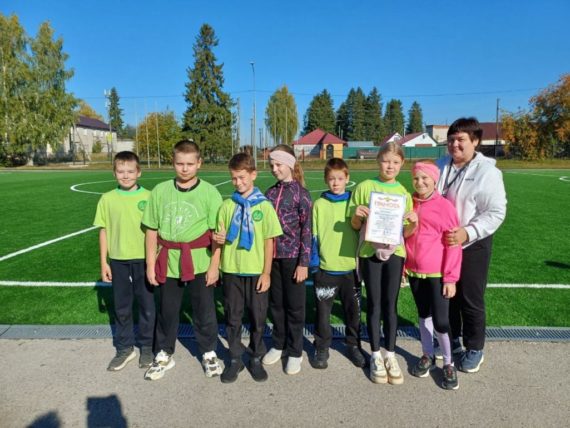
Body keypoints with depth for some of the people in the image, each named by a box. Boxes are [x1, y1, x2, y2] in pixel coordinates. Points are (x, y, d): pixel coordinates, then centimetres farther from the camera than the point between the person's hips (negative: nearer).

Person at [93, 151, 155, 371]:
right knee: (121, 307, 14)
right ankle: (124, 349, 30)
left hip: (144, 259, -1)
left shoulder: (148, 197, -5)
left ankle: (146, 347, 28)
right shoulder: (107, 199, -1)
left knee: (147, 306, 10)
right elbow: (103, 231, 4)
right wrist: (103, 262, 3)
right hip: (118, 260, 2)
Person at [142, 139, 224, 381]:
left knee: (204, 311, 12)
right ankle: (164, 355, 37)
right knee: (166, 311, 16)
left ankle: (209, 353, 33)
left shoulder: (209, 192, -6)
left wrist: (214, 266, -8)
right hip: (167, 264, 2)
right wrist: (150, 265, 3)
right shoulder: (160, 191, 0)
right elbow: (152, 230, 4)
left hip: (199, 264, -2)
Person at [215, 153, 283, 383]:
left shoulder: (264, 206, -4)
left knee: (258, 317, 10)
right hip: (231, 270, 2)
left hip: (256, 271, -2)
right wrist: (218, 238, -11)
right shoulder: (227, 206, 2)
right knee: (232, 317, 12)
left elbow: (269, 241, -4)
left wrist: (267, 273, -5)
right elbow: (220, 236, 10)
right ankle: (235, 359, 29)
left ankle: (256, 359, 29)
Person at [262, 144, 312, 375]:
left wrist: (304, 262, -12)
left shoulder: (301, 193, -7)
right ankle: (278, 345, 32)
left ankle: (295, 352, 22)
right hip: (272, 256, 4)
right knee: (276, 303, 15)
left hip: (292, 257, -4)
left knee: (294, 306, 7)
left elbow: (307, 229, -9)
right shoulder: (270, 193, 6)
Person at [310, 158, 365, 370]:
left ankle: (353, 346, 32)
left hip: (350, 266, 1)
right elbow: (313, 235, 1)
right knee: (323, 311, 9)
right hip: (325, 267, -1)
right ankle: (321, 348, 26)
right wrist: (313, 260, -4)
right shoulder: (319, 204, 0)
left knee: (353, 310, 14)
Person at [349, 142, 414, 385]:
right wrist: (356, 215, -19)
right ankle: (376, 356, 21)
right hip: (370, 252, -1)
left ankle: (390, 355, 22)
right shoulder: (365, 187, -2)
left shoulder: (403, 193, 5)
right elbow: (355, 226, 2)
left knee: (390, 304, 7)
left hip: (394, 252, 2)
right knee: (374, 304, 7)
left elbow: (406, 233, 6)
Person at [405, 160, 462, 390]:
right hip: (414, 272, 4)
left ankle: (448, 363, 20)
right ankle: (428, 355, 35)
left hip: (437, 274, -4)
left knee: (440, 321, -2)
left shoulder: (445, 206, -10)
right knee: (423, 315, 17)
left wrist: (451, 278, -11)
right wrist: (403, 267, 8)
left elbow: (453, 245, -9)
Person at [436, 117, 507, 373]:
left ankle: (474, 349, 27)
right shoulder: (440, 166, 4)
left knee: (471, 300, 6)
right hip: (442, 244, 5)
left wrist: (468, 232, -26)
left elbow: (496, 212, -15)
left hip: (472, 246, -5)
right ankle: (451, 340, 38)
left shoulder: (487, 172, -13)